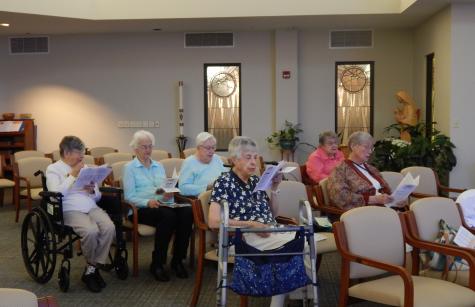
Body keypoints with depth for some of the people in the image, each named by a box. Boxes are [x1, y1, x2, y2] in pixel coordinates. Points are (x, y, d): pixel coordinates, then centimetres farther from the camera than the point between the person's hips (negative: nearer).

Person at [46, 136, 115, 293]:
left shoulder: (85, 167, 21)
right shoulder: (53, 169, 5)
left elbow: (98, 196, 20)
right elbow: (56, 194, -14)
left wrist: (92, 191, -4)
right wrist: (73, 175, -9)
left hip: (92, 208, 5)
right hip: (70, 211, -5)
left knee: (109, 228, -27)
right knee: (91, 231, -34)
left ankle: (91, 269, -12)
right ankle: (92, 265, -4)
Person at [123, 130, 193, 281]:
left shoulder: (159, 166, 24)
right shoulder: (130, 168, 7)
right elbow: (129, 196, -4)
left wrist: (169, 195, -7)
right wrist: (148, 202, -22)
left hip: (163, 205, 5)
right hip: (142, 209, -5)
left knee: (187, 212, -27)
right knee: (168, 216, -36)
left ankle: (177, 260, -16)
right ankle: (157, 264, -21)